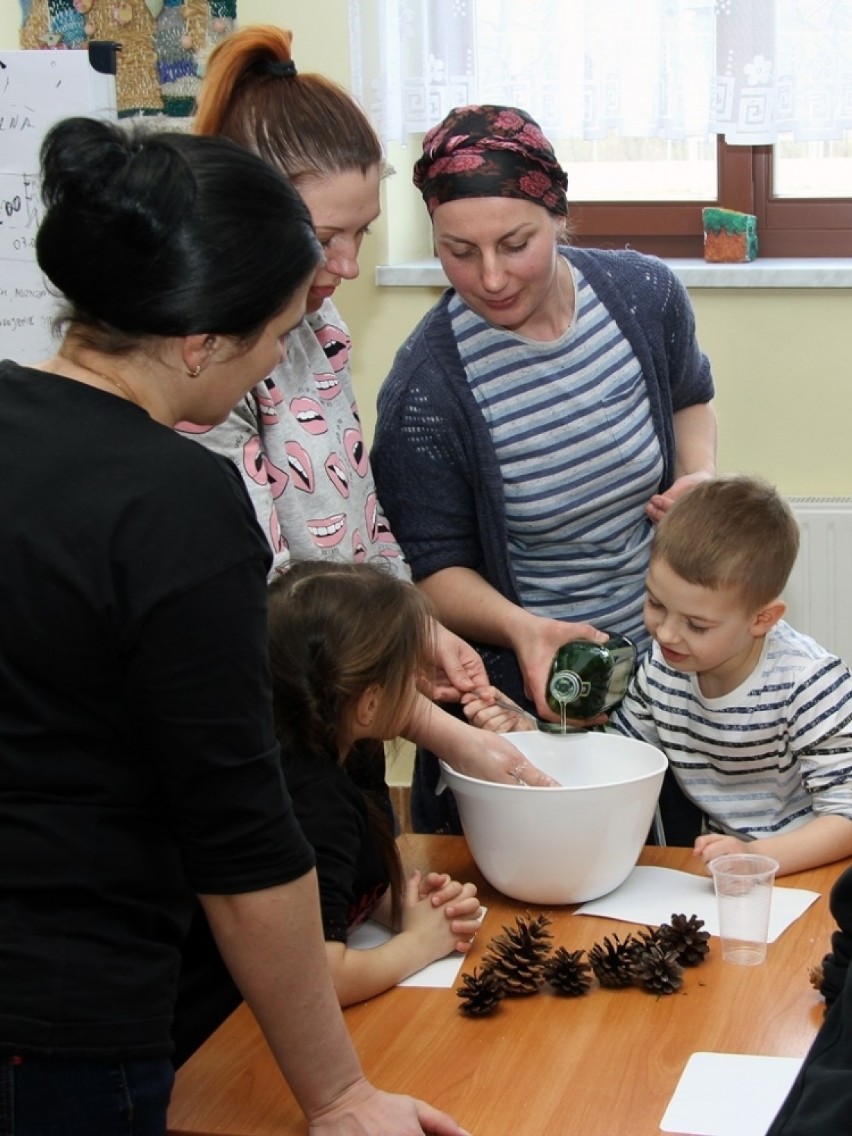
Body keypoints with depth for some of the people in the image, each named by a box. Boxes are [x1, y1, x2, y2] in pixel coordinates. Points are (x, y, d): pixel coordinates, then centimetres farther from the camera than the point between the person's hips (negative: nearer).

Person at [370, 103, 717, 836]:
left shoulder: (644, 294, -8)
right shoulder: (424, 388, -21)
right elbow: (433, 567, -13)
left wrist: (703, 474, -5)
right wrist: (519, 628, -31)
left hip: (663, 665, 4)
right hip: (518, 695, -4)